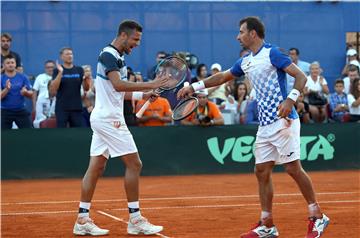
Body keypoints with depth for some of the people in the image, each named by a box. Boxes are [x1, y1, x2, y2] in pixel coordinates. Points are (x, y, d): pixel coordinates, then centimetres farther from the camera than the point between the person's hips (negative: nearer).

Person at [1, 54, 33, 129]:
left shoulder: (23, 77, 3)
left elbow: (31, 95, 3)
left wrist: (25, 92, -20)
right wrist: (7, 89, -28)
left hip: (21, 111, 1)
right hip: (5, 112, -1)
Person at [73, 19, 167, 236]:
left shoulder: (117, 57, 17)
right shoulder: (108, 55, -13)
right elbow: (118, 85, -27)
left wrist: (143, 95, 8)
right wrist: (150, 84, -28)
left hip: (103, 119, 10)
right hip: (109, 119, -10)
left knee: (96, 168, 7)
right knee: (134, 164, -7)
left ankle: (83, 219, 8)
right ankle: (135, 219, -3)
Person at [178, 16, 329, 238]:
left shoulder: (272, 53, -9)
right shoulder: (245, 62, 16)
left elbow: (301, 76, -14)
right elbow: (222, 77, 30)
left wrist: (291, 99, -29)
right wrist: (194, 86, 26)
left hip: (283, 121, -8)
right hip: (265, 125, 9)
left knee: (294, 168, -9)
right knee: (262, 171, 6)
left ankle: (317, 217, 2)